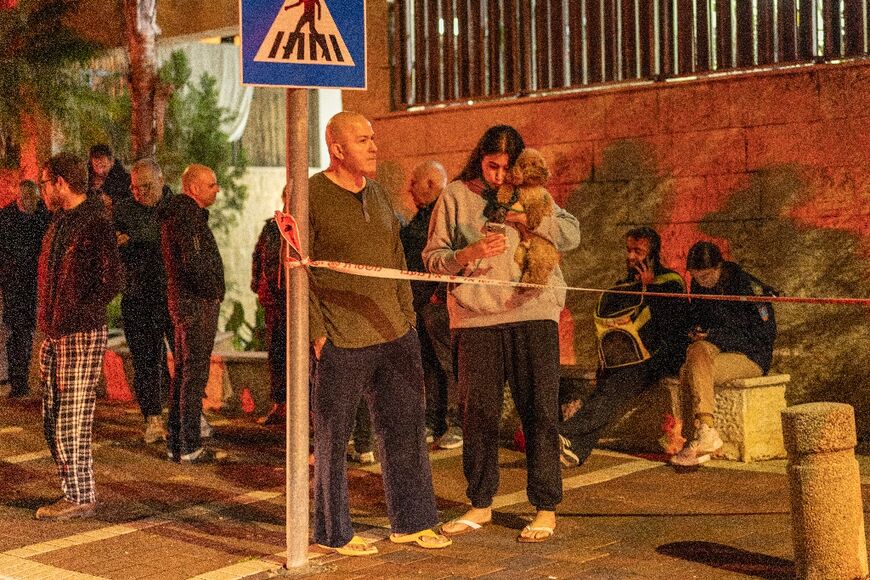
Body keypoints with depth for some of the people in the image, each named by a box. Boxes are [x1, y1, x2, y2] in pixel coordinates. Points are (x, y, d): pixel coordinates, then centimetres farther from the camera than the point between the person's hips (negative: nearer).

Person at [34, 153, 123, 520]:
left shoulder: (94, 223, -11)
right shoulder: (60, 223, 17)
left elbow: (113, 281, -19)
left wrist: (77, 318, -18)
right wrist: (47, 327, 13)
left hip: (82, 337, -9)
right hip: (55, 336, 9)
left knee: (71, 422, -5)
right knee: (52, 422, 11)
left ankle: (80, 498, 5)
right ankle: (75, 492, 20)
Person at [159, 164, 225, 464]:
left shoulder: (175, 214, 16)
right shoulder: (188, 217, -16)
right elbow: (194, 262, -25)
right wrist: (213, 291, -12)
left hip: (182, 301, 11)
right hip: (197, 303, -11)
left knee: (183, 372, 15)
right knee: (195, 374, -7)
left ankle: (176, 444, 21)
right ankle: (190, 447, -3)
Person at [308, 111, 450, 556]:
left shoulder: (377, 193, 13)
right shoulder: (310, 196, -8)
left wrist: (407, 315, 13)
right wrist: (316, 332, -13)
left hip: (395, 336, 7)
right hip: (341, 342, -7)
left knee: (404, 430, 12)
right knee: (332, 438, 5)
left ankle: (410, 522, 25)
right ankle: (332, 532, 18)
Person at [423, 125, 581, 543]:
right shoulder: (454, 197, 9)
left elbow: (572, 234, 0)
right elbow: (432, 259, 4)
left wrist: (530, 218, -15)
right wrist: (469, 254, -15)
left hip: (533, 314, 0)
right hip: (475, 318, 0)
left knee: (540, 410, 0)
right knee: (479, 413, 6)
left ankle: (546, 508, 8)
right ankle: (480, 504, 21)